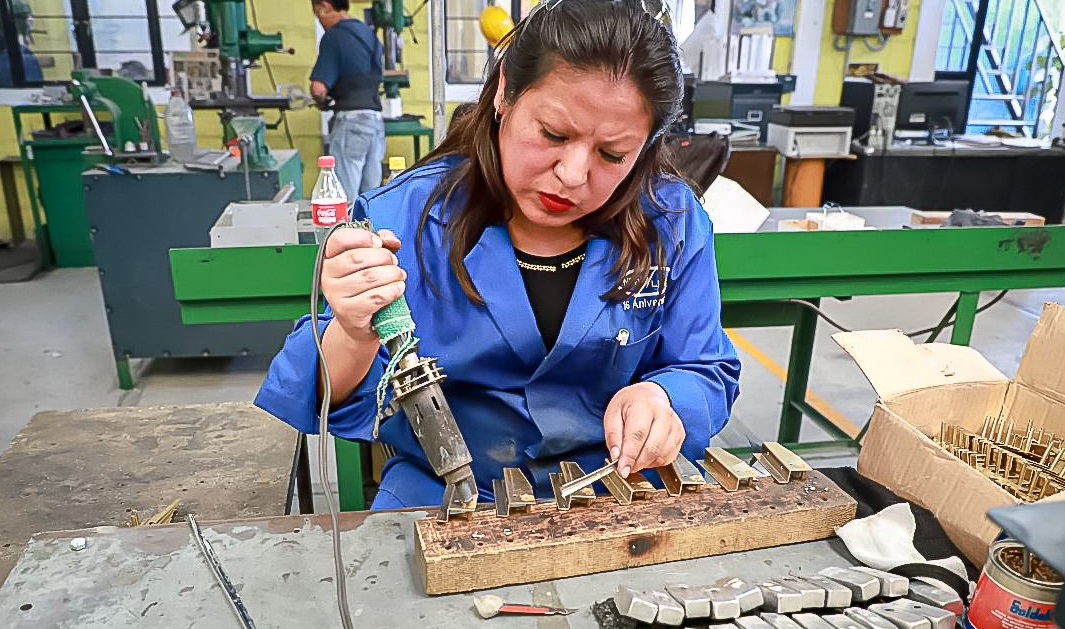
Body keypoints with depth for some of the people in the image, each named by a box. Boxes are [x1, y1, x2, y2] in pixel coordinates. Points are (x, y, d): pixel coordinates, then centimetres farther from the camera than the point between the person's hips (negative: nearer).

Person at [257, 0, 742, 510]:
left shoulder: (673, 223, -6)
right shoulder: (405, 216, -11)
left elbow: (709, 373, 4)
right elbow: (335, 399, -8)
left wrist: (661, 397, -20)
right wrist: (355, 338, -32)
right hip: (441, 500, -1)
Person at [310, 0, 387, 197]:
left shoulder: (333, 36, -8)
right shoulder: (368, 32, 15)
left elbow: (318, 88, -16)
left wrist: (323, 101, 4)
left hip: (350, 122, -8)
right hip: (375, 120, 8)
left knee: (345, 199, -4)